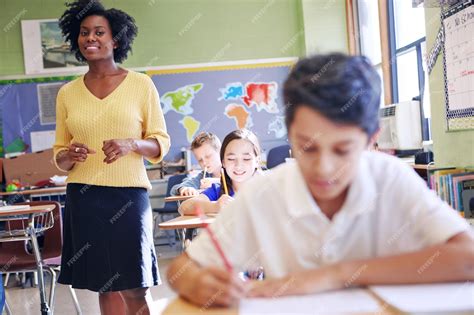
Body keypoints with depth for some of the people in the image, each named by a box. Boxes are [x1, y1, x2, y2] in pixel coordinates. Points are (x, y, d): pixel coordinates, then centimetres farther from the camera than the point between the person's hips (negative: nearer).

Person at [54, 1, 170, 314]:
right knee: (106, 285, 9)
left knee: (137, 288, 1)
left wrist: (131, 144, -16)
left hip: (129, 195, -2)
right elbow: (59, 153, 13)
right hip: (83, 197, 2)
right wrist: (69, 156, -9)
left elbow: (162, 142, 3)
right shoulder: (67, 93, 8)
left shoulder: (141, 85, 1)